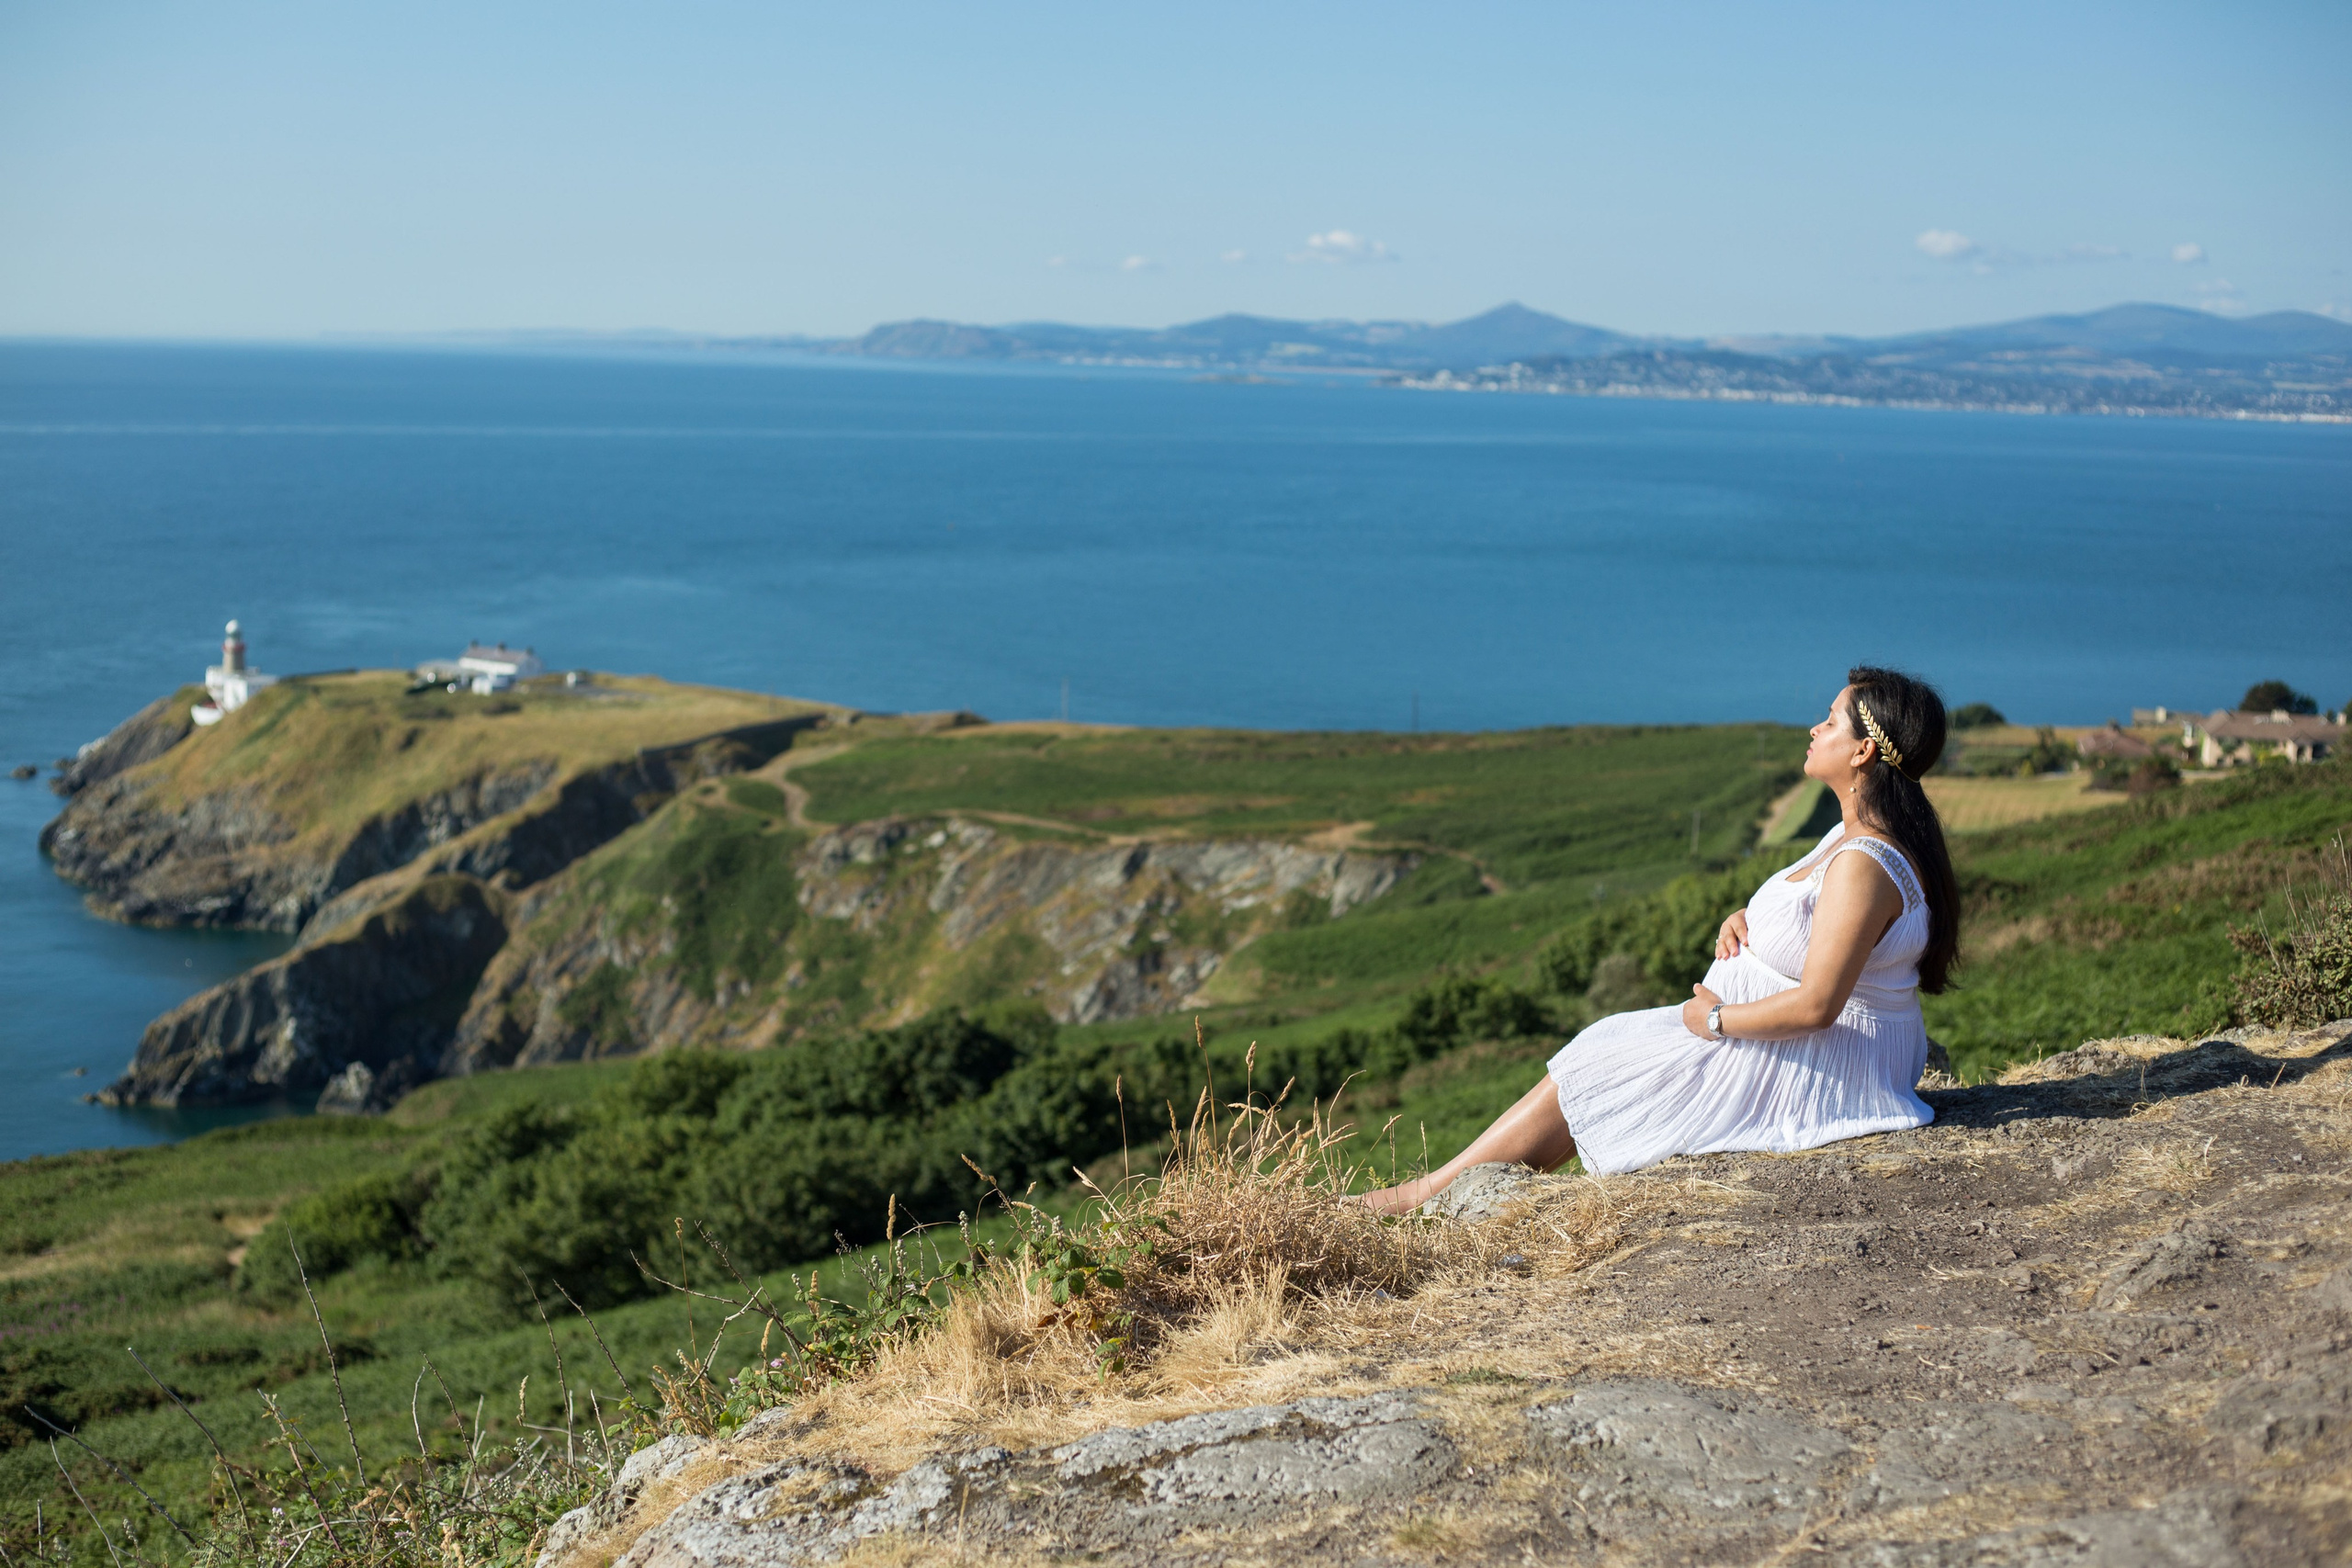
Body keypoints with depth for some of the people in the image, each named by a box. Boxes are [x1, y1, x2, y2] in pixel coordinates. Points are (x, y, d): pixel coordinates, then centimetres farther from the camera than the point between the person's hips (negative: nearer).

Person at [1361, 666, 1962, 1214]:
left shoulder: (1863, 864, -28)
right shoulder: (1854, 833, 5)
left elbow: (1816, 1004, -31)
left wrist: (1715, 1018, -17)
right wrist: (1746, 918, 1)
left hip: (1806, 1069, -10)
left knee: (1583, 1080, 1)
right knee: (1598, 1058, 12)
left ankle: (1430, 1193, 15)